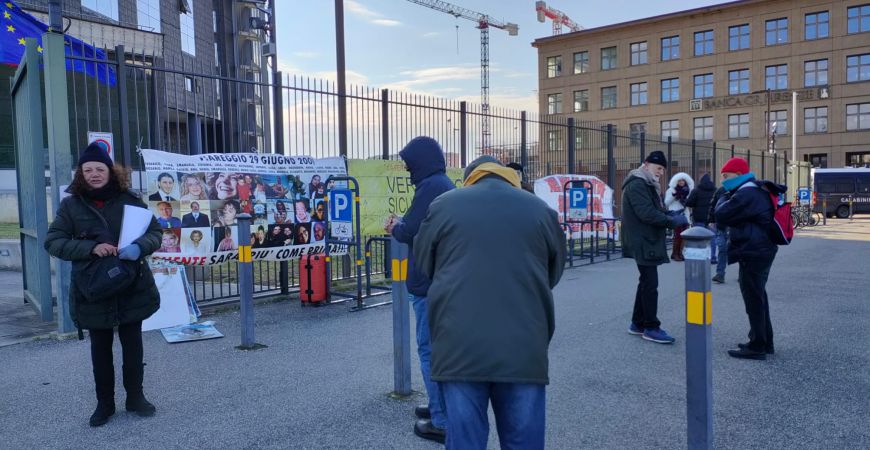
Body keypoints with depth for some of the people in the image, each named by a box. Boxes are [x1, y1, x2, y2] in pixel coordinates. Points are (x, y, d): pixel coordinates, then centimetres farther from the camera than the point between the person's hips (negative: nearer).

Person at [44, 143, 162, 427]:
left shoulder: (129, 200, -2)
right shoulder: (71, 204, -2)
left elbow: (155, 232, 0)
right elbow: (52, 242, -5)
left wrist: (138, 247, -22)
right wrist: (91, 247, -20)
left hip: (132, 286, 0)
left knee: (132, 342, 11)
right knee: (100, 347, 13)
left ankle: (135, 397, 27)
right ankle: (105, 402, 27)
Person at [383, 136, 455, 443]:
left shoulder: (430, 186, -16)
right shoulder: (444, 184, 15)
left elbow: (413, 231, -20)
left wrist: (395, 228, 0)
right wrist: (400, 225, 10)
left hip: (430, 281, -10)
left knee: (431, 349, -2)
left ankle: (442, 422, 5)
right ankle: (444, 407, 30)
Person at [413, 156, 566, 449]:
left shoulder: (443, 205, 8)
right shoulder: (541, 210, 11)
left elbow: (423, 267, 17)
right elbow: (555, 273, 21)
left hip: (460, 345, -1)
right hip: (524, 347, 1)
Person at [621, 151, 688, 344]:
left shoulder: (648, 185, 19)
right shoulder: (637, 185, -15)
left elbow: (655, 210, 16)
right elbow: (647, 214, -24)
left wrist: (670, 215, -2)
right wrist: (673, 221, -19)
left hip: (648, 241, 11)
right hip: (643, 243, -11)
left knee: (646, 282, 15)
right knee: (650, 284, -6)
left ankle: (638, 323, 23)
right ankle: (651, 328, 2)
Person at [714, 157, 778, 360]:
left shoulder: (745, 195, -20)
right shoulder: (757, 192, 14)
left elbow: (721, 215, -19)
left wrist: (724, 197, -3)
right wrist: (728, 196, 6)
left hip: (752, 254, -11)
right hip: (762, 251, 11)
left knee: (754, 300, -3)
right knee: (758, 298, 19)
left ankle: (757, 347, 4)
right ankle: (764, 342, 29)